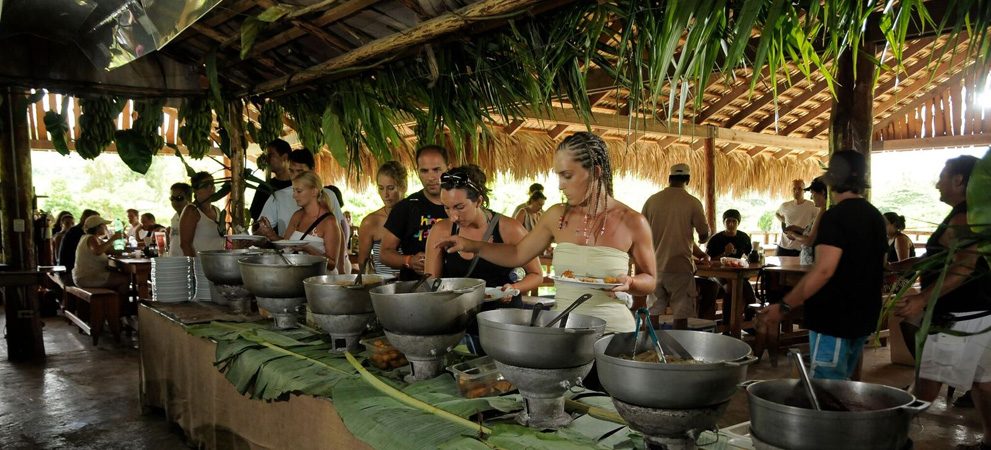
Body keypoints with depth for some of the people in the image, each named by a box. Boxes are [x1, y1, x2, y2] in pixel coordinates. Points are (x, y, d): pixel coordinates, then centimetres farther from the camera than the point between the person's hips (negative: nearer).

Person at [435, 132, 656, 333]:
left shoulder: (632, 222, -5)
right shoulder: (557, 216, 3)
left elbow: (650, 280, 7)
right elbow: (517, 254, 16)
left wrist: (629, 283, -14)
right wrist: (473, 246, 7)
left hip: (612, 329, -2)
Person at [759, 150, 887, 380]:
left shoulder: (835, 217, -18)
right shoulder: (875, 216, 11)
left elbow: (824, 270, -26)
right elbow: (878, 266, 20)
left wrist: (784, 306, -23)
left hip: (834, 319, -9)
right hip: (864, 317, 9)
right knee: (842, 384, 19)